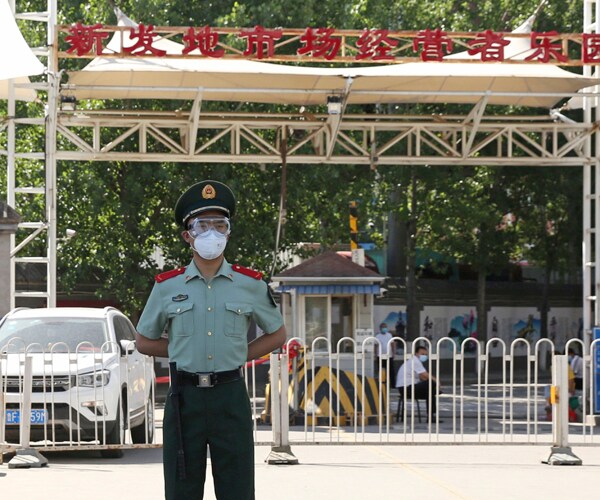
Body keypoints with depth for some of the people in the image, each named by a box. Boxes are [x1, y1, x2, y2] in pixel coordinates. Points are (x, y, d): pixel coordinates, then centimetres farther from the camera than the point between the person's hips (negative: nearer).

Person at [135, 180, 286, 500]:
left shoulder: (250, 285, 5)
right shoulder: (167, 287, 5)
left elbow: (277, 335, 16)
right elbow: (144, 341, 15)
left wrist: (239, 354, 4)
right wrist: (184, 350, 4)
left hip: (230, 398, 0)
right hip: (185, 398, 0)